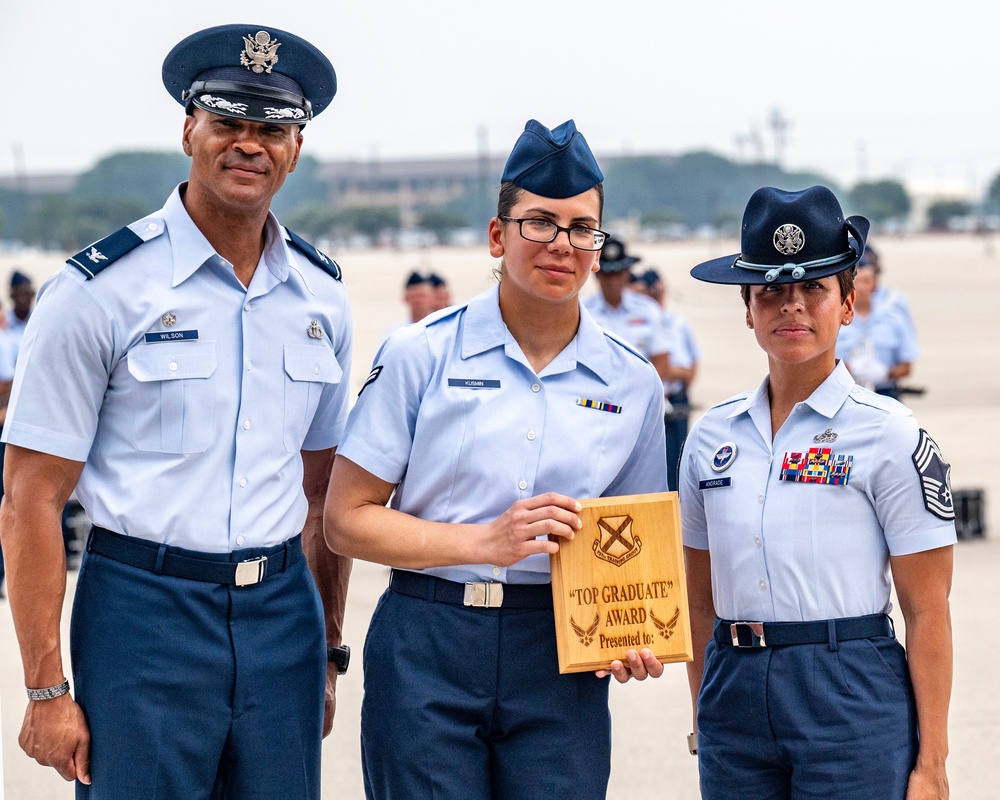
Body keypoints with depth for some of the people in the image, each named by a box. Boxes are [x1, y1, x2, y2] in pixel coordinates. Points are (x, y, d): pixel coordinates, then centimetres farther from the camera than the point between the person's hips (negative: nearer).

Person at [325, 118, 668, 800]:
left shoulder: (633, 382, 7)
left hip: (562, 661, 2)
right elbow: (347, 519, -2)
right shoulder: (420, 354, -1)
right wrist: (485, 543, -13)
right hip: (426, 648, -2)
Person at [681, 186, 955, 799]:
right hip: (734, 696, 4)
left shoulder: (889, 434, -4)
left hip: (853, 703, -4)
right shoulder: (713, 436, 9)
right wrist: (703, 720, 10)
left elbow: (927, 612, -6)